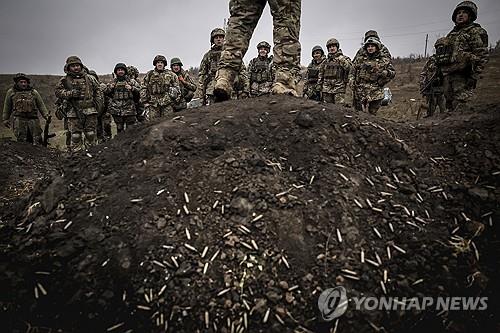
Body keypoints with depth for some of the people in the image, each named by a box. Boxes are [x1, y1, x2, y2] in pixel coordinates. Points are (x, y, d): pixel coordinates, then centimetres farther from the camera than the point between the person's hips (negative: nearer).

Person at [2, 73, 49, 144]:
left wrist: (46, 116, 0)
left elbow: (41, 106, 12)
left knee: (37, 141, -3)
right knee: (22, 142, -8)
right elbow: (7, 107, 20)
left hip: (33, 120, 1)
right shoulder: (11, 92, 14)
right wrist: (5, 119, 19)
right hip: (19, 120, -1)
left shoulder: (34, 92, 14)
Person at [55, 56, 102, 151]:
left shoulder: (89, 78, 11)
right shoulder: (65, 80, 6)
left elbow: (98, 90, 17)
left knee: (91, 134, 4)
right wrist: (70, 93, -12)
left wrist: (98, 102, 5)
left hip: (90, 111, 1)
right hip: (74, 112, -1)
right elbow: (58, 92, 3)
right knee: (76, 136, 2)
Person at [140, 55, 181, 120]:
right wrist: (145, 102, 4)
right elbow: (144, 89, 11)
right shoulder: (149, 75, 10)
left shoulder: (171, 75, 8)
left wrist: (176, 100, 5)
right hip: (153, 103, 1)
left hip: (167, 103, 0)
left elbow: (177, 88, 11)